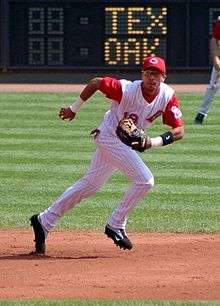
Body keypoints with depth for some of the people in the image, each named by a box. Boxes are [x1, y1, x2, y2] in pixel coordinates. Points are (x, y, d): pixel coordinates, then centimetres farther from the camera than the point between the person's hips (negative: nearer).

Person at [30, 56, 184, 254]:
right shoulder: (127, 90, -26)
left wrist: (155, 142, -30)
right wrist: (74, 109, -5)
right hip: (110, 137, -7)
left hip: (127, 144, 7)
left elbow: (179, 130, -14)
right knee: (145, 180, -18)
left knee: (90, 185, 15)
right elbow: (95, 82, -13)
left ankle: (44, 221, 24)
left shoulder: (167, 96, -12)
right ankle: (115, 226, -5)